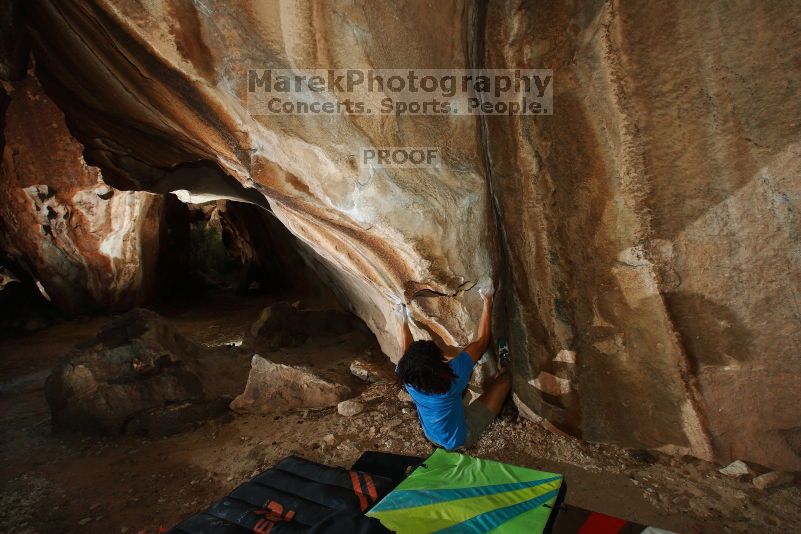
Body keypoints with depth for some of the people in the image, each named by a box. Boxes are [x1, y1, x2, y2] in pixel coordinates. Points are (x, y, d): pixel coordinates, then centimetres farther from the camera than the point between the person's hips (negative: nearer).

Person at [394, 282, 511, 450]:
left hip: (431, 435, 5)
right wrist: (488, 303, -20)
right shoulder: (452, 376, -39)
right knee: (505, 376, -7)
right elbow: (481, 341, -27)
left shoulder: (407, 377, -26)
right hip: (460, 439, -4)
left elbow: (406, 348, -2)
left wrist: (405, 319, 8)